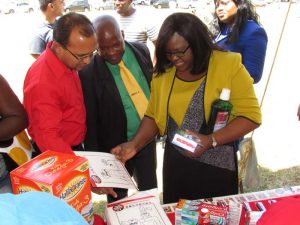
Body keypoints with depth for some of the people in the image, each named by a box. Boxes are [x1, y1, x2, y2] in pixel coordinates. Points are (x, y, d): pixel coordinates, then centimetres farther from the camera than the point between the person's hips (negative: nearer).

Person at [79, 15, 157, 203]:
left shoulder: (141, 50, -7)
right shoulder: (89, 72, -21)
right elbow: (90, 122, -15)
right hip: (116, 146, -4)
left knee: (150, 192, 24)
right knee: (117, 199, 19)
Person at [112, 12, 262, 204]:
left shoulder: (229, 64, -12)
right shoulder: (163, 72, 0)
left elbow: (251, 115, -13)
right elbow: (153, 116, 6)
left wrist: (210, 141, -24)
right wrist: (135, 145, -9)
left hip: (217, 167, -3)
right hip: (175, 165, 4)